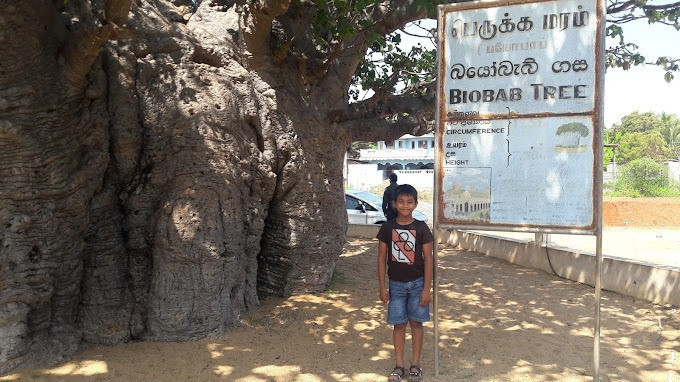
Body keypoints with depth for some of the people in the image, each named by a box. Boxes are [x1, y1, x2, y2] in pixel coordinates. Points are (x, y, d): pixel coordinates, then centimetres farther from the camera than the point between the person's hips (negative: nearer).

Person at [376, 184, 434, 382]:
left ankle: (415, 364, 19)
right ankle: (399, 365, 18)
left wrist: (427, 288, -8)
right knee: (398, 324, 8)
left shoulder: (421, 228, -7)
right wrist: (382, 286, -2)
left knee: (416, 323, 7)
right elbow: (382, 257, 1)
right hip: (396, 284, 1)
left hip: (417, 283, -1)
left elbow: (428, 258, -5)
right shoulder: (387, 228, -4)